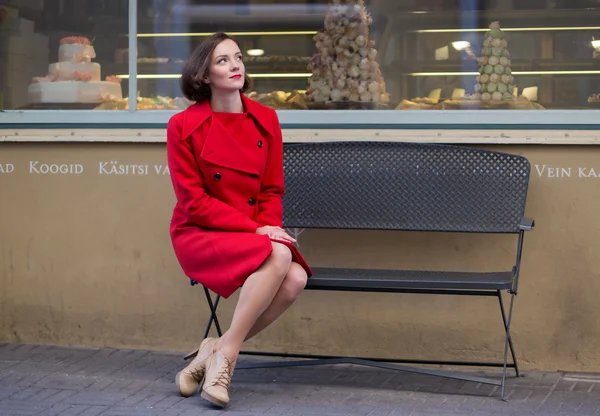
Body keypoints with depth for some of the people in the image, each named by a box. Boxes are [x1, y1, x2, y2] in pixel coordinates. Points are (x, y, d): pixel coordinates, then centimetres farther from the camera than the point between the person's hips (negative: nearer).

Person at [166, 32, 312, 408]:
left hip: (253, 235, 5)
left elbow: (272, 191, 8)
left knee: (296, 278, -27)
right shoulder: (184, 125, -8)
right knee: (278, 256, -32)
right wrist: (257, 229, -18)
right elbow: (194, 203, -10)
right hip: (199, 236, -5)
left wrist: (269, 227, -14)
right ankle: (226, 356, -21)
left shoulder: (265, 120, 4)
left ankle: (216, 349, -12)